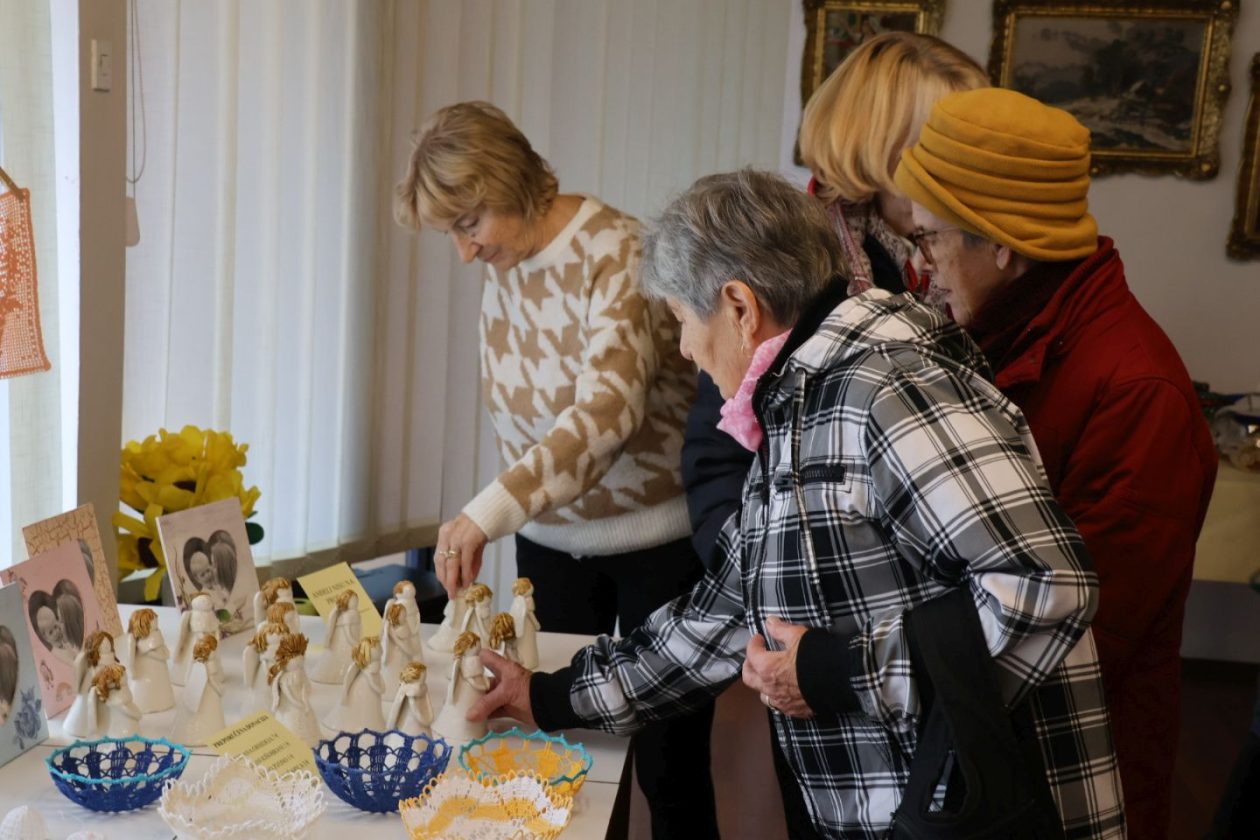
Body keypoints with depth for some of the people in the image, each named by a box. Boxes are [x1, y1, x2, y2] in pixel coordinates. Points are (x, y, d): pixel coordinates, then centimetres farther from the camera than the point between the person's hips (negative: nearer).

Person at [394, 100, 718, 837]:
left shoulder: (616, 253, -21)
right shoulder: (503, 267, 2)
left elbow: (608, 408, -34)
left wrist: (491, 511, -41)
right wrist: (516, 511, 6)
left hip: (658, 541, -6)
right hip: (551, 541, 6)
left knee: (669, 768, 3)